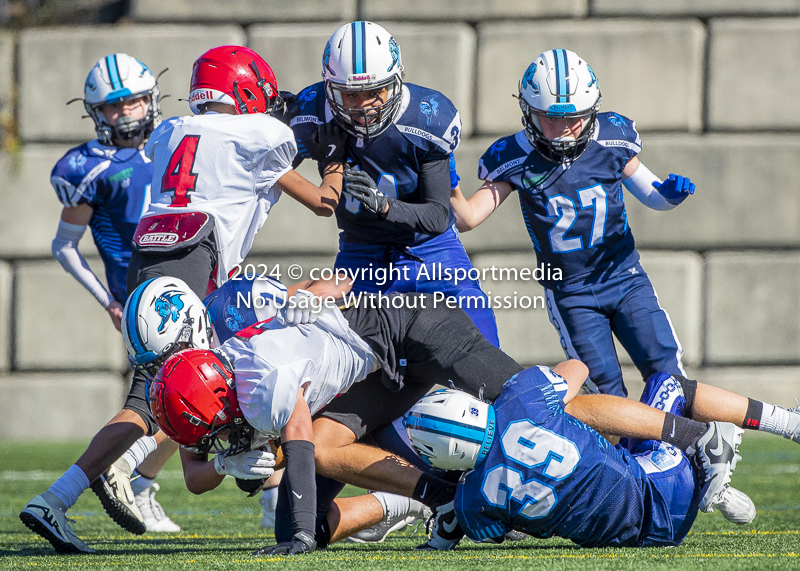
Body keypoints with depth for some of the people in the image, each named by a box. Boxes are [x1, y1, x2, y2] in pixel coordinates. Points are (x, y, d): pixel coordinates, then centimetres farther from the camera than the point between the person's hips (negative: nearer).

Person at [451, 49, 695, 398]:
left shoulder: (612, 139, -7)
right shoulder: (515, 159, -11)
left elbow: (650, 195, 7)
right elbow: (467, 219, -12)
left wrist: (670, 193, -16)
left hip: (624, 277, 1)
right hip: (570, 294, -1)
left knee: (666, 373, -7)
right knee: (607, 391, -6)